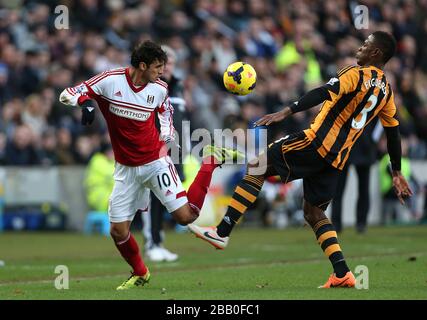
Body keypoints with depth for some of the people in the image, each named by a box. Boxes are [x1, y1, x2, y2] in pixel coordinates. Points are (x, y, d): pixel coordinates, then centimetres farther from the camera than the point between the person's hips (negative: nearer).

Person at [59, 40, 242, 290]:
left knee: (185, 216, -10)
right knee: (119, 231, -1)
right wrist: (86, 101, -33)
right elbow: (67, 94, -13)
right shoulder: (110, 81, -14)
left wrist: (167, 136, 5)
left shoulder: (159, 88, -5)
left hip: (156, 162, 0)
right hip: (126, 169, 0)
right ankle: (140, 274, 26)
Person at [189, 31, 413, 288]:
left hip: (318, 142, -8)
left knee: (257, 166, -1)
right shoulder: (386, 91, 16)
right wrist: (397, 174, 29)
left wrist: (287, 112, -30)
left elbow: (324, 93, -22)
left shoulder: (357, 74, -6)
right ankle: (342, 274, 5)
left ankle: (222, 233, -8)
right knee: (314, 212, 18)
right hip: (336, 159, 8)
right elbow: (394, 133, 21)